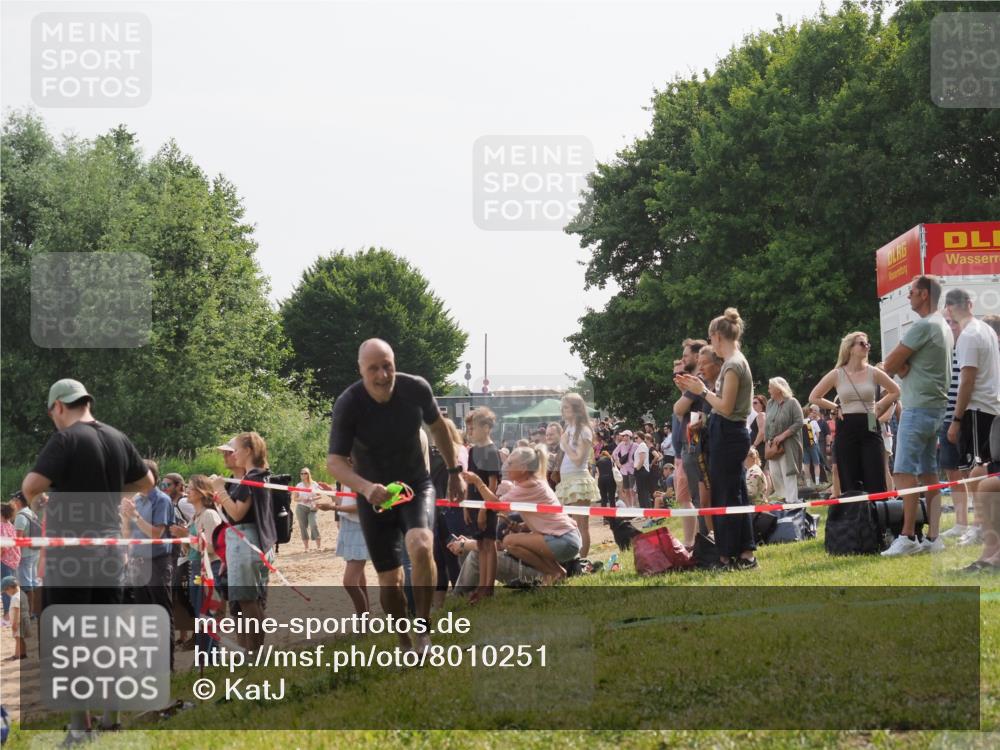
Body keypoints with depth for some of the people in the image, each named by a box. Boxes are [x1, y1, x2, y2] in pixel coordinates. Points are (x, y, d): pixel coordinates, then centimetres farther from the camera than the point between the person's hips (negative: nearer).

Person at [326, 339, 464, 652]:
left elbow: (437, 426, 6)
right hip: (374, 495, 0)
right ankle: (405, 645, 26)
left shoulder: (416, 389, -16)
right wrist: (365, 487, -44)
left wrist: (454, 471, 11)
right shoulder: (348, 404, -22)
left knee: (421, 546, -30)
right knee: (390, 580, 3)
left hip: (416, 486, 0)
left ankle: (423, 629, -15)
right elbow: (334, 461, -26)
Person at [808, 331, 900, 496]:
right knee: (850, 485, 0)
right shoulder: (837, 375, 2)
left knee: (875, 483, -7)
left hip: (870, 428, 0)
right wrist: (836, 408, 3)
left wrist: (879, 408, 6)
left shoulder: (873, 373, 3)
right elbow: (814, 397, 10)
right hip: (846, 429, 0)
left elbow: (895, 391, 14)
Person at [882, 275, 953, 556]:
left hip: (918, 409, -10)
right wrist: (903, 365, -5)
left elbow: (890, 365, -14)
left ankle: (907, 536, -13)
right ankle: (933, 537, 7)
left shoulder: (923, 327, -15)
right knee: (929, 474, 8)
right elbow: (894, 365, 16)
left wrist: (898, 364, 6)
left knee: (905, 472, -10)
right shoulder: (944, 327, 17)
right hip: (937, 406, 10)